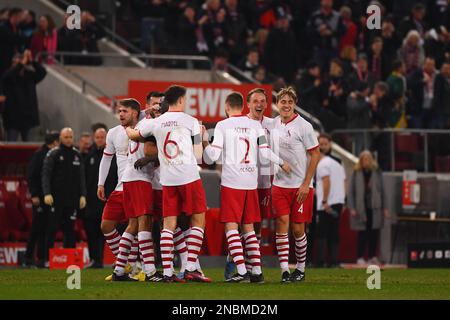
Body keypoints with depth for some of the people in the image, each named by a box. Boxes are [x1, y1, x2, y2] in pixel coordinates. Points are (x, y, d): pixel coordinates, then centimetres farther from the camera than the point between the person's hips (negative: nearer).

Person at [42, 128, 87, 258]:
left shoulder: (77, 155, 14)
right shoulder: (53, 154, 0)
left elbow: (81, 177, 14)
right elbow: (46, 175, -7)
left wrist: (83, 195, 4)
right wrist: (47, 194, -18)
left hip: (72, 199, 4)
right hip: (56, 198, -4)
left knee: (70, 230, 3)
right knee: (52, 229, -4)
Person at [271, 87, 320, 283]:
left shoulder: (303, 126, -8)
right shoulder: (273, 124, 7)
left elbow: (315, 154, -7)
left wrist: (306, 184, -12)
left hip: (300, 186, -4)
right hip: (279, 184, 4)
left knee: (298, 228, 0)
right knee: (282, 223, -7)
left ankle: (300, 269, 16)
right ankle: (284, 270, -6)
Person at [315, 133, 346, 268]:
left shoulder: (322, 164, -7)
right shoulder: (337, 164, 20)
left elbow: (327, 182, -20)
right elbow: (344, 184, 17)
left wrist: (324, 201, -22)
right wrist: (342, 203, 17)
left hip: (326, 205, -8)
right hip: (339, 202, 8)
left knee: (321, 233, -5)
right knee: (334, 234, 10)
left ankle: (320, 261, -10)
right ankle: (333, 261, 4)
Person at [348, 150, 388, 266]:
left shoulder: (377, 173, 8)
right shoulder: (356, 173, 2)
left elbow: (382, 191, 10)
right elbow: (351, 191, 2)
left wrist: (384, 208, 6)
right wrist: (352, 208, -6)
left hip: (375, 208, 2)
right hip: (361, 208, -2)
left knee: (374, 233, 2)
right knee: (362, 234, -3)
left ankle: (372, 256, 10)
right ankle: (360, 257, 3)